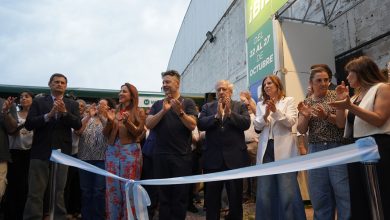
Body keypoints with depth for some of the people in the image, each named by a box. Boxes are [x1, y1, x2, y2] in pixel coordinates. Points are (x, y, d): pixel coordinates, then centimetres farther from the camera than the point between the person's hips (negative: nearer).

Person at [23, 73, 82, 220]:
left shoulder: (72, 104, 10)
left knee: (59, 192, 8)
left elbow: (78, 125, -2)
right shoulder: (38, 102, 7)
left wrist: (64, 112, -16)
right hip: (41, 152, -1)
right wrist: (49, 115, -17)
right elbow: (28, 124, -4)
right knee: (35, 192, 1)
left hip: (62, 152, 1)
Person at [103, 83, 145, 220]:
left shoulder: (137, 112, 2)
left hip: (130, 152, -4)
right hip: (112, 151, 4)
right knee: (112, 187, 6)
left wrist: (127, 121, -21)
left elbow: (138, 133, -7)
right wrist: (110, 121, -8)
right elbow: (105, 134, 10)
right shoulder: (115, 111, 12)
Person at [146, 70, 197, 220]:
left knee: (180, 195, 6)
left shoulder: (187, 103, 2)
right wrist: (163, 110, -13)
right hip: (160, 156, 3)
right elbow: (148, 124, -1)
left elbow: (192, 125, -9)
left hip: (181, 156, -2)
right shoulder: (158, 105, 11)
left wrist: (180, 112, -23)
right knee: (163, 195, 12)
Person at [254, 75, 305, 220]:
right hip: (266, 149, 3)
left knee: (287, 190, -4)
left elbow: (291, 121, -5)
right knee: (264, 191, 5)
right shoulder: (261, 105, 15)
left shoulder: (288, 101, 7)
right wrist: (265, 115, -12)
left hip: (283, 149, -3)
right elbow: (257, 126, 6)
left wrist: (276, 110, -18)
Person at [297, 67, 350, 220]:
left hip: (337, 148, -2)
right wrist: (305, 116, -15)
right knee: (319, 195, 8)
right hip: (315, 151, 3)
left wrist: (326, 116, -22)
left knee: (344, 193, -2)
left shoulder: (336, 96, 3)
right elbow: (301, 130, 4)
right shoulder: (306, 103, 10)